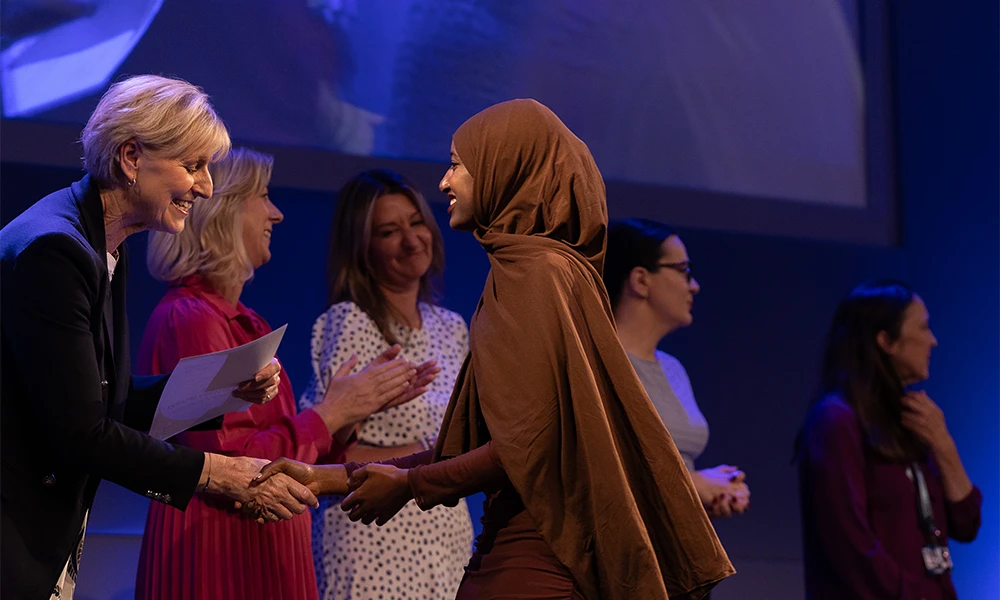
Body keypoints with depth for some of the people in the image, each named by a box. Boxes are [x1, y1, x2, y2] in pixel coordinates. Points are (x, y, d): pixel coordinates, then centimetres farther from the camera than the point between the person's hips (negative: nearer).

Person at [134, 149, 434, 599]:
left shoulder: (240, 321, 13)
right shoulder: (189, 318, -14)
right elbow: (231, 463, -20)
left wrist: (355, 405, 4)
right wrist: (329, 413, -11)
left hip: (262, 553, 9)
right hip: (218, 557, -9)